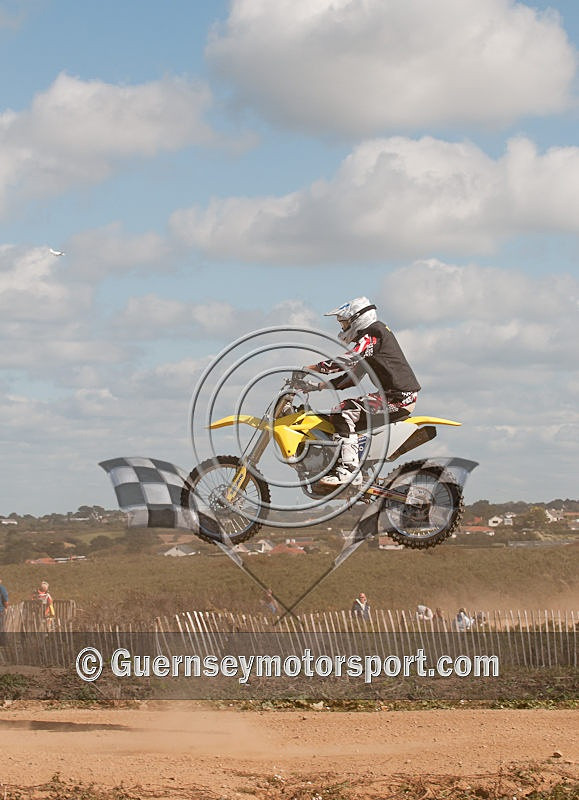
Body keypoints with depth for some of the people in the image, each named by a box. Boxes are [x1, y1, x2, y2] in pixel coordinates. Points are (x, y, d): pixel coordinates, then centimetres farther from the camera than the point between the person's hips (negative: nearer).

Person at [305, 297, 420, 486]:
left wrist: (316, 368, -20)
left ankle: (348, 469, -29)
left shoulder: (373, 332, -9)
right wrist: (323, 385, 16)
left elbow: (350, 359, -24)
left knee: (344, 411, -21)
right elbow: (354, 376, 24)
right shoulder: (367, 336, 22)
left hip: (399, 397, -11)